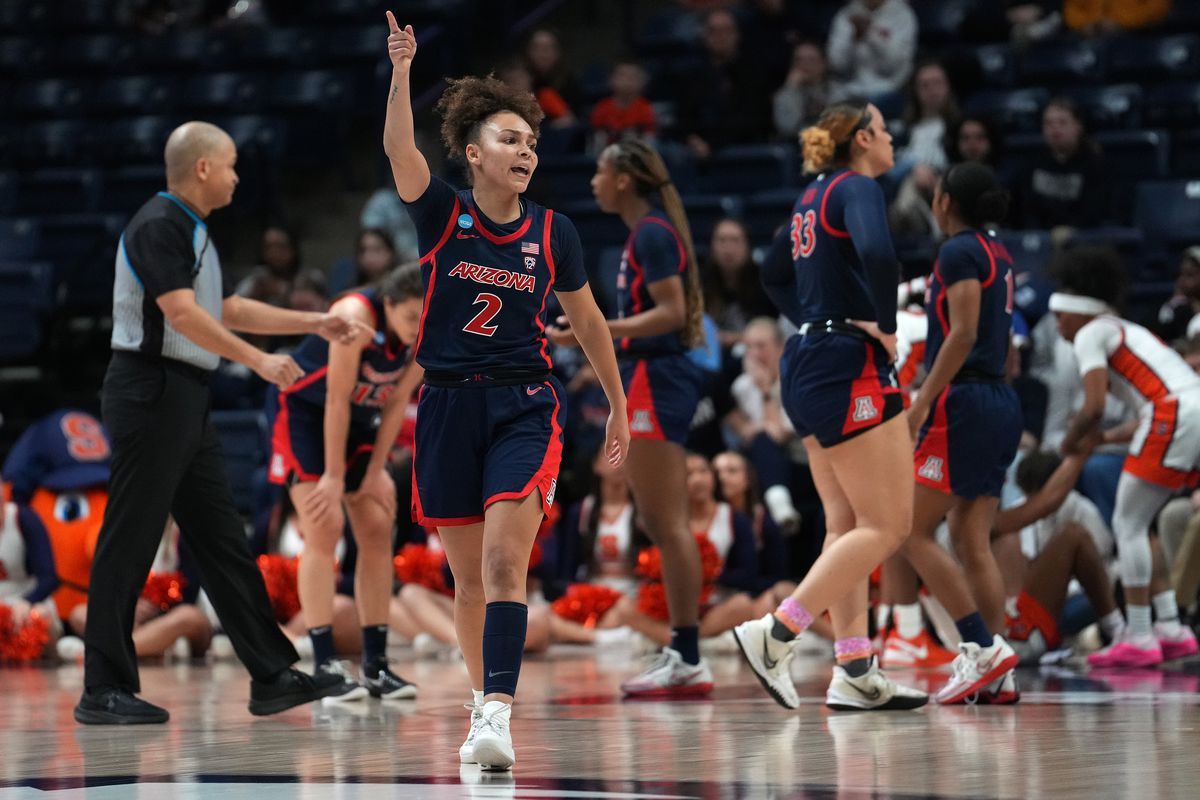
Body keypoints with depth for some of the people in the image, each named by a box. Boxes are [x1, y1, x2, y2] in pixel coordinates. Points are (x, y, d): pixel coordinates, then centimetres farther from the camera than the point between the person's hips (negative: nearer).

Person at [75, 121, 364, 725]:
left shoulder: (193, 232, 18)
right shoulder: (159, 226, -13)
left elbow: (228, 310, 27)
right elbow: (183, 315, -21)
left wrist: (317, 324, 25)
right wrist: (260, 362, -18)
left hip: (184, 401, 10)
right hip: (151, 394, -10)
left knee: (221, 539, 10)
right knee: (129, 543, -7)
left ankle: (272, 675, 12)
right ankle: (104, 691, -3)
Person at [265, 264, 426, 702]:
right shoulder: (356, 317, -31)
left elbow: (397, 402, -5)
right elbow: (337, 399, -28)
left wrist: (376, 470, -8)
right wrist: (334, 477, -24)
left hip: (356, 419, 7)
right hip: (302, 408, -7)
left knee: (378, 531, 1)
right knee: (324, 528, -16)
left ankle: (376, 665, 6)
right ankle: (325, 666, -16)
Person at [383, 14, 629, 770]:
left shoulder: (553, 232, 2)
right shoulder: (443, 214, 0)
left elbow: (588, 320, 14)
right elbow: (399, 150, -19)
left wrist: (619, 410, 19)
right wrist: (402, 71, -35)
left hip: (525, 407, -1)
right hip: (449, 404, 1)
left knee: (503, 562, -18)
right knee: (467, 574, 8)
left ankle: (497, 713, -26)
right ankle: (486, 702, 23)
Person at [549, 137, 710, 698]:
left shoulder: (651, 233, -12)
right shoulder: (647, 232, 17)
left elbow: (672, 312, -19)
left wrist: (601, 328, -28)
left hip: (654, 379, -10)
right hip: (652, 381, 10)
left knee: (666, 523, -10)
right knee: (663, 525, 9)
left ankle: (688, 658, -10)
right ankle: (683, 656, 10)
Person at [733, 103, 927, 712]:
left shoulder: (816, 196, 17)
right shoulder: (857, 189, -10)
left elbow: (774, 273, 29)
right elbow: (877, 254, -30)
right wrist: (885, 326, -17)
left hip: (808, 364, 10)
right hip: (851, 370, -10)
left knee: (847, 525, 9)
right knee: (886, 525, -7)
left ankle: (855, 673, 7)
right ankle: (776, 634, -15)